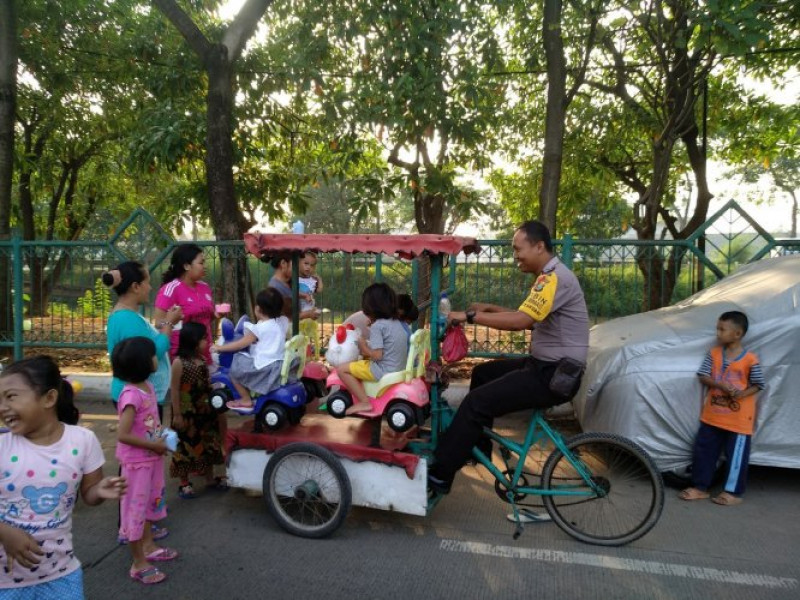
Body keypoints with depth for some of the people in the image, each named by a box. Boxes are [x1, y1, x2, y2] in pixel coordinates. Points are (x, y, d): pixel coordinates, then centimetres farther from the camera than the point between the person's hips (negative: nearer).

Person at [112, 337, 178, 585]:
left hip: (151, 458, 9)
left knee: (148, 502, 22)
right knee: (136, 508, 5)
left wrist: (162, 437, 1)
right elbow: (123, 435, -28)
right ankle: (139, 564, 19)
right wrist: (155, 445, -20)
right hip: (137, 461, -9)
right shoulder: (131, 395, -26)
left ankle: (148, 547, 41)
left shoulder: (148, 387, 1)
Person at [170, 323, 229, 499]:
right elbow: (174, 390, -15)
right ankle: (184, 483, 21)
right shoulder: (179, 362, -16)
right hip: (187, 414, -7)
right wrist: (177, 414, -16)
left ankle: (210, 479, 30)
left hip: (204, 412, 7)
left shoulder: (203, 361, 5)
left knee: (208, 446, 15)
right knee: (186, 447, 6)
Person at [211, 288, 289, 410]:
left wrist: (219, 348, -1)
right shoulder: (283, 321, 3)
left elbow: (240, 345, -9)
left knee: (234, 370, 6)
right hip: (281, 365, 8)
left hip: (265, 368, -8)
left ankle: (246, 400, 13)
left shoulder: (259, 328, -13)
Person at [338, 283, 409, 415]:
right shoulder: (396, 322, 8)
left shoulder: (377, 326, -17)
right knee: (363, 359, 31)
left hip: (384, 371, -9)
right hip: (399, 368, 9)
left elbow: (377, 355, -23)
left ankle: (364, 402, -5)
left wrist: (363, 346, -6)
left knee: (342, 369, -3)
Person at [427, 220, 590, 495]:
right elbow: (528, 318, 18)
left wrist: (470, 316, -24)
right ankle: (478, 447, 28)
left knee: (477, 401, -17)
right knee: (482, 373, 19)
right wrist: (489, 308, 9)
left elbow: (520, 321, -30)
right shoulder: (549, 276, 13)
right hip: (545, 364, 11)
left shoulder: (555, 277, -20)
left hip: (555, 374, -11)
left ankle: (439, 475, -7)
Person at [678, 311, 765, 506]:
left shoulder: (750, 359, -10)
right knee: (703, 451, 9)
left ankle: (733, 492, 20)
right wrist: (720, 385, -19)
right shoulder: (713, 353, 0)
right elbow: (703, 377, -1)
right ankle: (700, 487, 21)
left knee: (736, 455, 5)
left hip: (739, 418, -4)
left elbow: (757, 385, -3)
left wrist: (741, 394, -20)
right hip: (712, 415, 4)